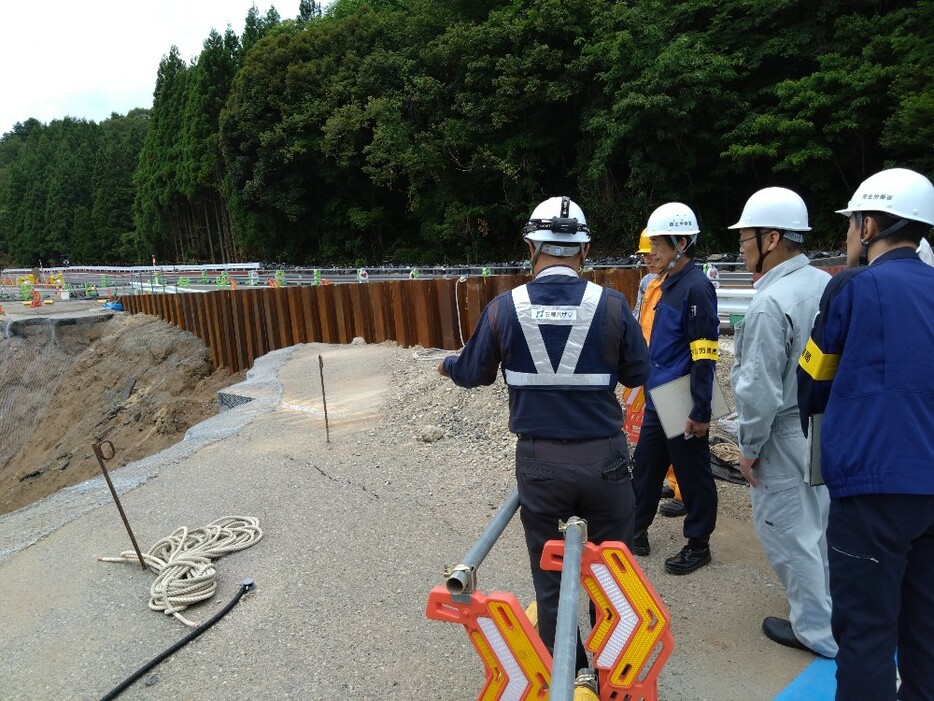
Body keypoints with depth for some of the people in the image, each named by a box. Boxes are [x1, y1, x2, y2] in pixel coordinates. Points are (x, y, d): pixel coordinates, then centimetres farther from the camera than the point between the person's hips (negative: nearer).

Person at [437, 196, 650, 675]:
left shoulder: (504, 308, -9)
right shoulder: (611, 304, -10)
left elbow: (473, 373, 4)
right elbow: (638, 372, 1)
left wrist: (448, 365, 27)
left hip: (539, 461, 1)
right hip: (604, 458, 0)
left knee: (548, 573, 18)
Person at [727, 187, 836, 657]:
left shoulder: (770, 304, -24)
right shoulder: (826, 284, 1)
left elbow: (759, 389, -23)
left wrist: (748, 447, -10)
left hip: (786, 435, -8)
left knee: (786, 531, 8)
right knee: (820, 523, 23)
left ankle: (817, 631, 24)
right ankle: (833, 610, 42)